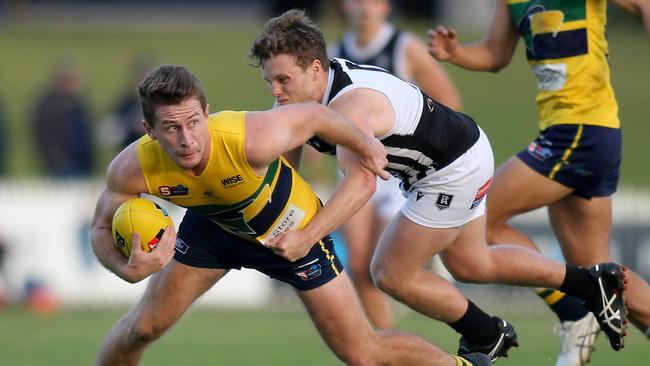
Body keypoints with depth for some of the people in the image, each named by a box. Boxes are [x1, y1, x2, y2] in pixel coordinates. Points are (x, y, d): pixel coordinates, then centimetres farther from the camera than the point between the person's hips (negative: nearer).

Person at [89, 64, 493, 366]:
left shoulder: (252, 140, -43)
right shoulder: (132, 170, -33)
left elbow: (312, 115, -23)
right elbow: (102, 229, -14)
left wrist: (366, 147, -5)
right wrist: (127, 270, -36)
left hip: (292, 228, -3)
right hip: (214, 226, 3)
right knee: (142, 327, 2)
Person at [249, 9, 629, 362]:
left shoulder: (348, 107, -36)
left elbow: (361, 183, -51)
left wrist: (306, 237, -59)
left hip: (454, 171, -10)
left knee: (392, 274, -2)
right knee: (472, 265, 25)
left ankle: (488, 337, 17)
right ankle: (595, 283, 36)